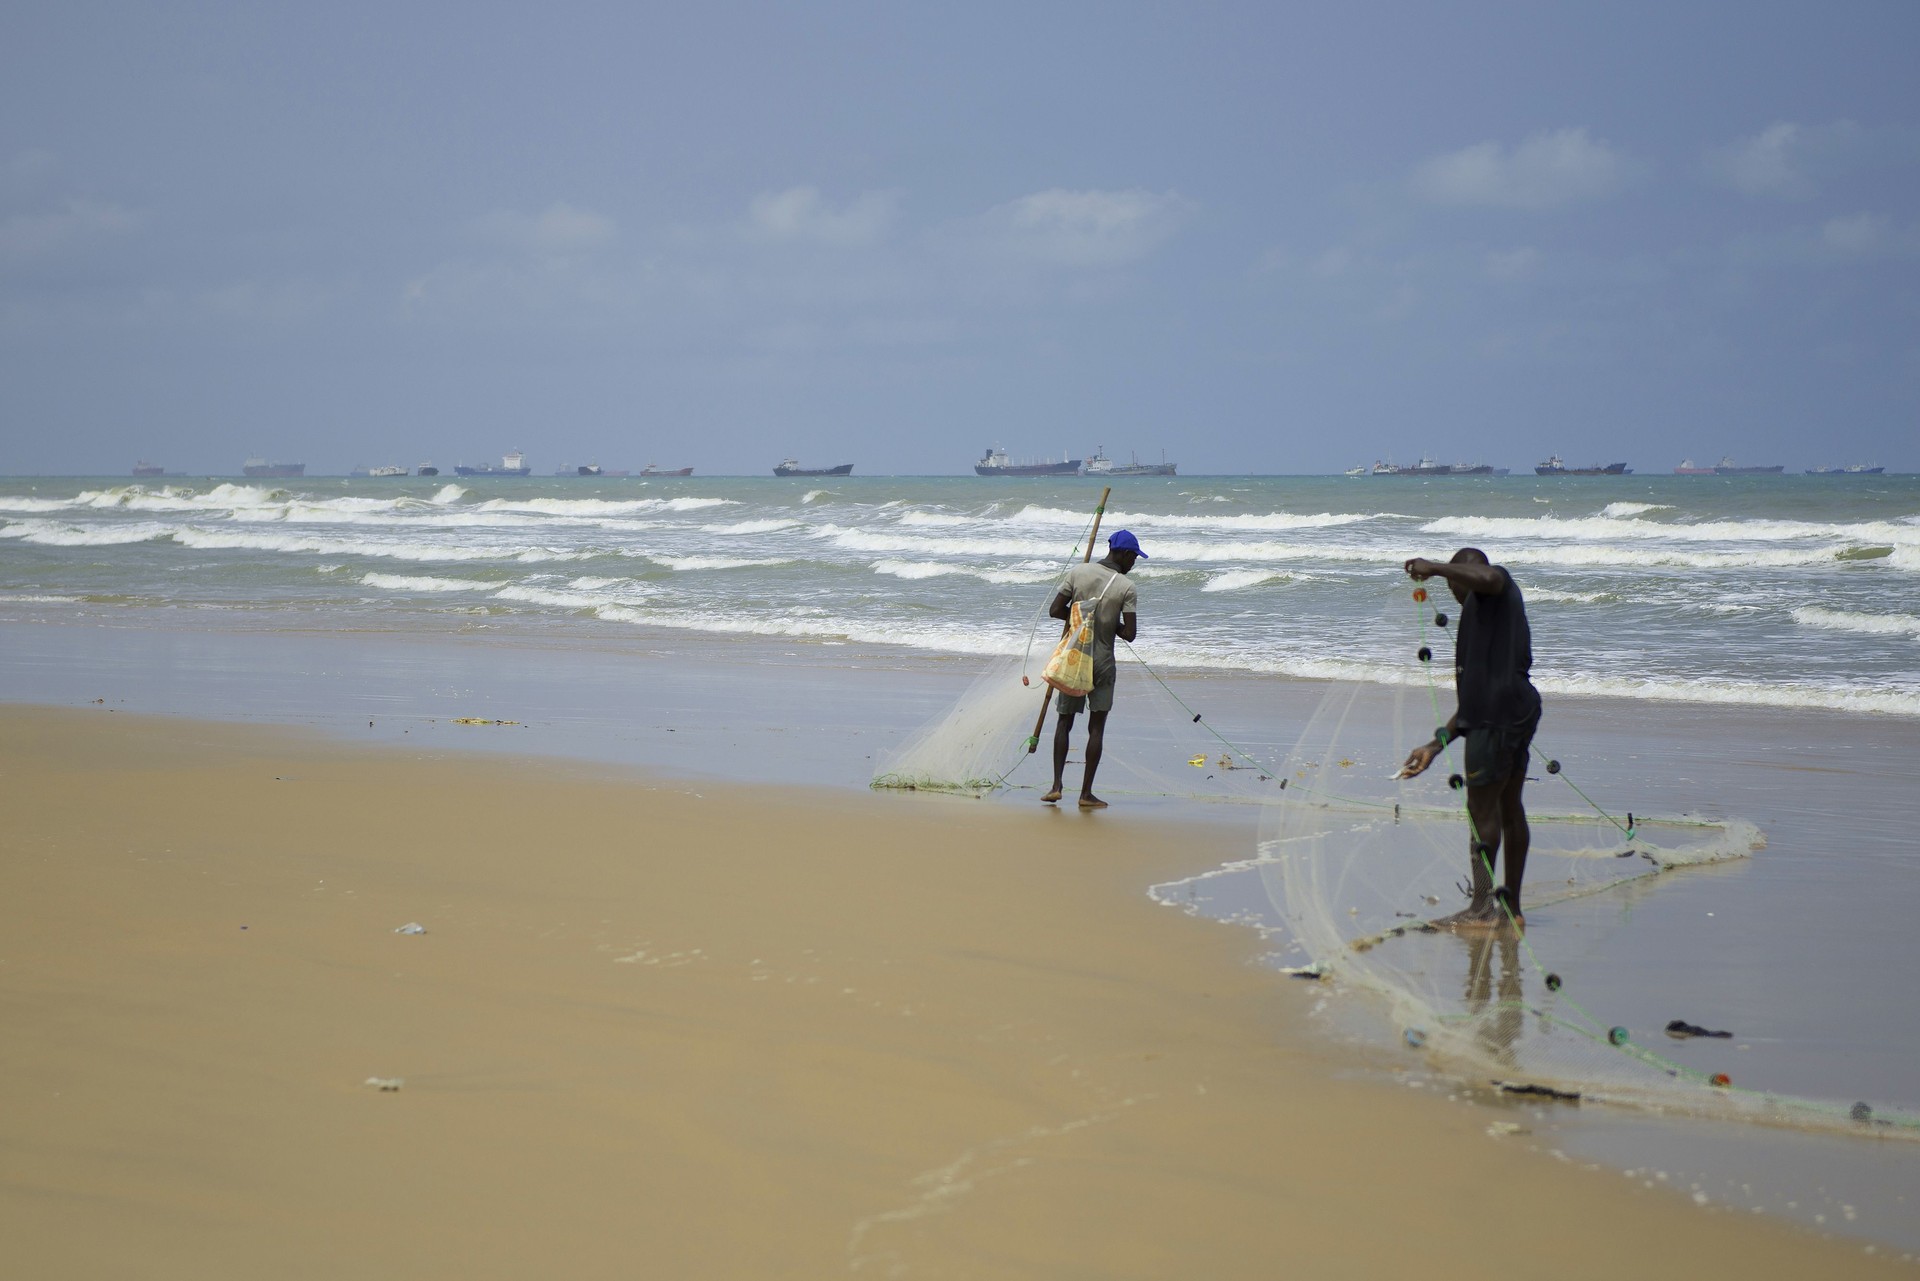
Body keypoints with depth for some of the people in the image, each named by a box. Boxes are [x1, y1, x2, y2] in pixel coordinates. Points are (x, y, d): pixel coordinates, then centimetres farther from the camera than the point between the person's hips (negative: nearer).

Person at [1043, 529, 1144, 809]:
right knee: (1096, 726, 4)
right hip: (1102, 662, -2)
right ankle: (1086, 792, 3)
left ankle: (1057, 784, 2)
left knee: (1065, 721, 13)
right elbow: (1129, 634, -11)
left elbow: (1055, 610, -3)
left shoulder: (1078, 573, -2)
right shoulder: (1126, 588, -9)